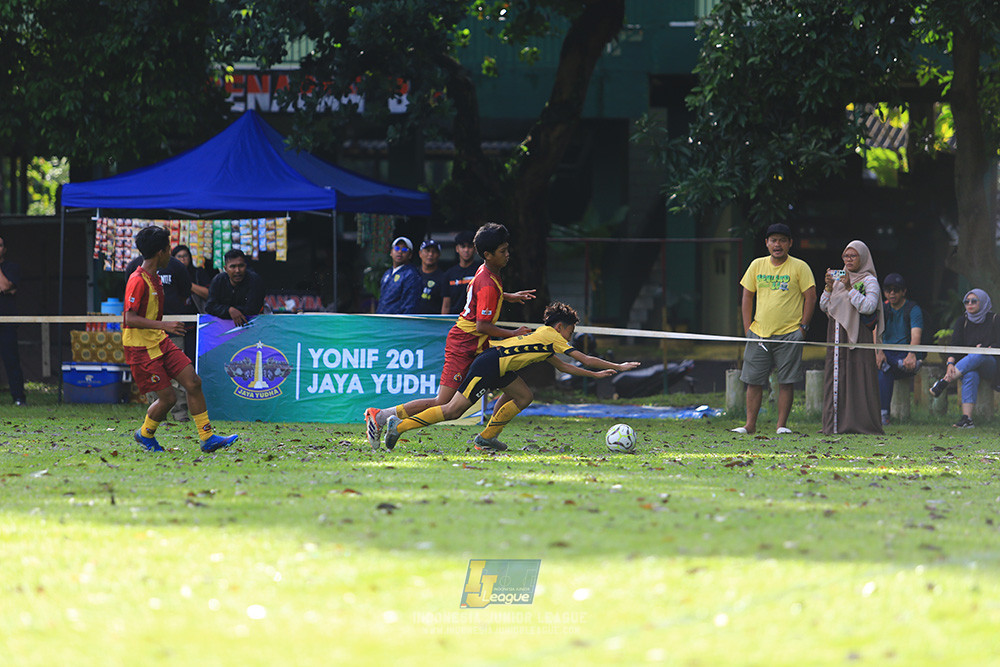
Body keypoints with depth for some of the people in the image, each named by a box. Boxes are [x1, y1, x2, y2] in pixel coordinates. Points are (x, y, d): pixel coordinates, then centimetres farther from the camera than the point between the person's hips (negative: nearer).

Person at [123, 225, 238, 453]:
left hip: (160, 343, 9)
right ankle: (145, 434, 20)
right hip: (141, 349, -9)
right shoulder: (138, 281, -19)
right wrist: (163, 325, -30)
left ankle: (207, 437, 2)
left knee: (194, 382, -2)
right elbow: (130, 318, -26)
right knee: (167, 398, -7)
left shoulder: (154, 279, 11)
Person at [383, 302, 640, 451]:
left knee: (524, 397, 11)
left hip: (499, 366, 10)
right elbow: (586, 359, 0)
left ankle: (486, 437, 10)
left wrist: (595, 374, 32)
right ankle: (400, 425, -11)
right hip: (489, 366, -10)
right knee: (453, 410, -11)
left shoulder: (542, 337, 24)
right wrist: (618, 367, 9)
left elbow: (563, 366, 34)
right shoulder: (552, 337, -2)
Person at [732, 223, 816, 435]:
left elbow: (810, 297, 0)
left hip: (789, 334, -3)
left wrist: (803, 326, -6)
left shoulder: (799, 267, -1)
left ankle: (782, 425, 4)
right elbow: (747, 297, 14)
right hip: (759, 333, 3)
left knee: (786, 381, -3)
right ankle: (750, 425, 9)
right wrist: (748, 328, 6)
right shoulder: (757, 266, 9)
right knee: (753, 380, 2)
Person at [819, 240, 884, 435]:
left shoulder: (869, 281, -1)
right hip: (836, 336, 6)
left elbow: (869, 307, -15)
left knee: (857, 378, -8)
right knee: (835, 377, 3)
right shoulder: (838, 278, 17)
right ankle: (834, 423, 5)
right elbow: (824, 307, 14)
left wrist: (850, 288, -18)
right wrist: (829, 287, -1)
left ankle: (859, 423, -7)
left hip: (858, 336, -6)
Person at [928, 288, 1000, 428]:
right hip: (967, 366, 1)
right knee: (970, 375, -37)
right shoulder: (962, 321, 10)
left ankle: (945, 381, -42)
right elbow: (955, 345, -2)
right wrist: (950, 363, -21)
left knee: (978, 355, -38)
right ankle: (966, 418, -48)